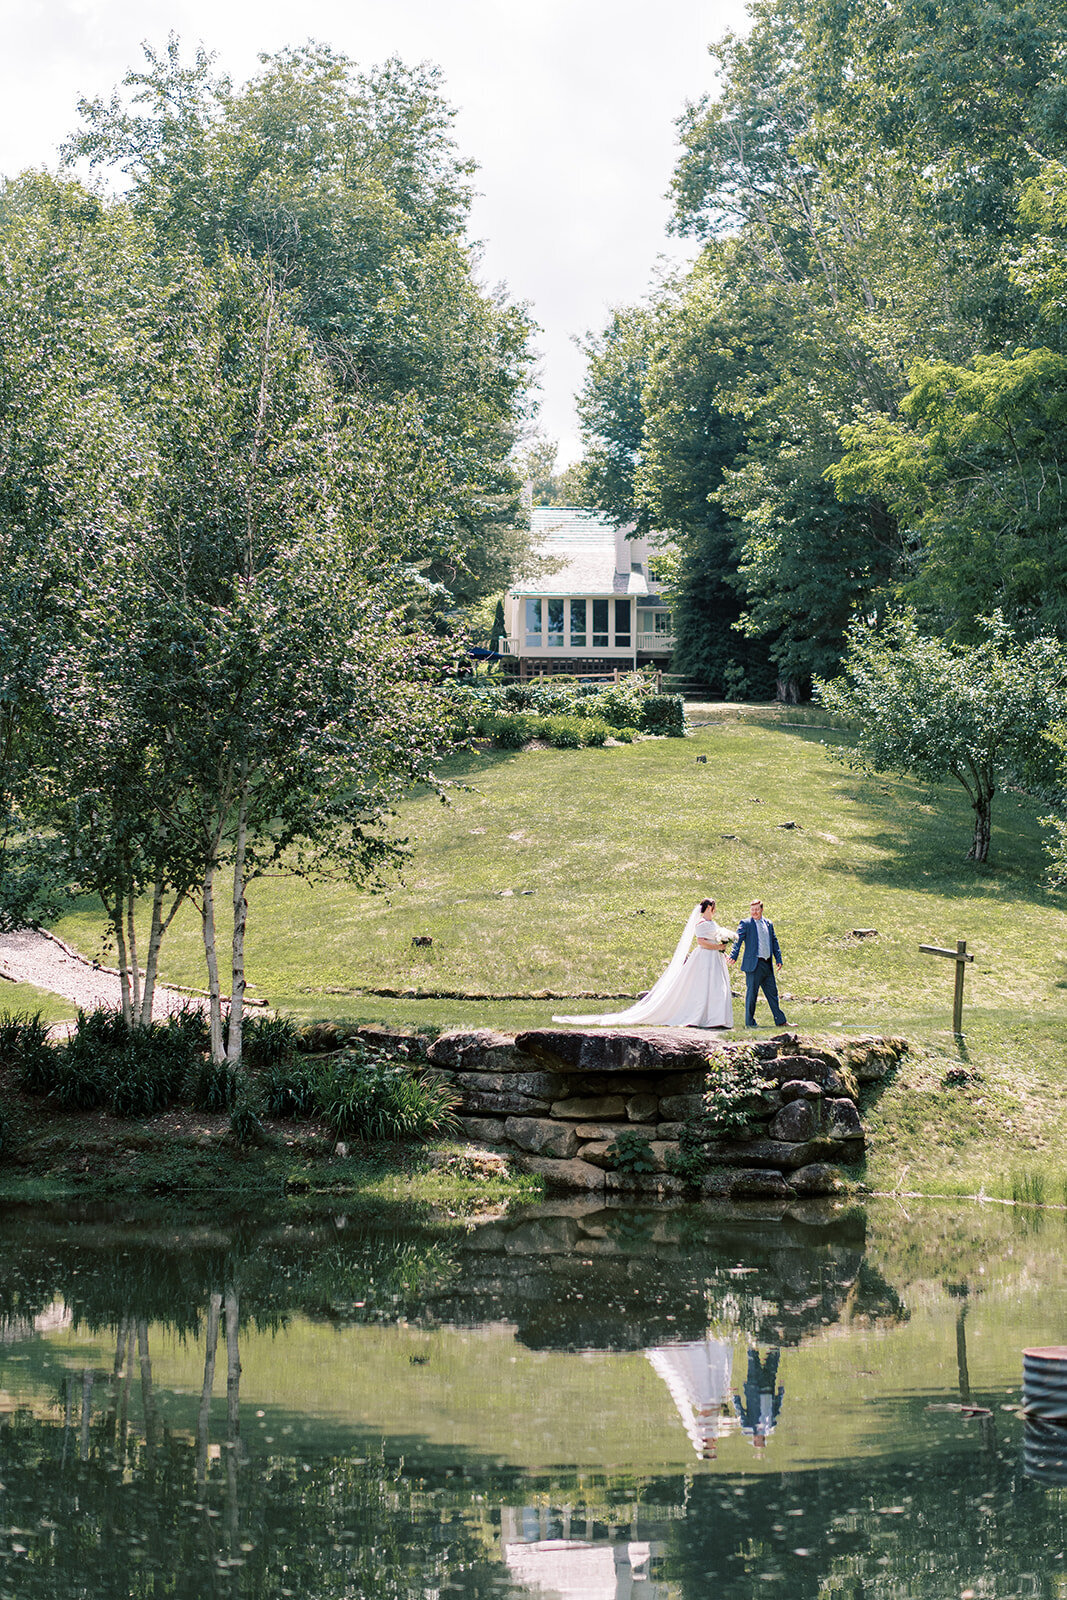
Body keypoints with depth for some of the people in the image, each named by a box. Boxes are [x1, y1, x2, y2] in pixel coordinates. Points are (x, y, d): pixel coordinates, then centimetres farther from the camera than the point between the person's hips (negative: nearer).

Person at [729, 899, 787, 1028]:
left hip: (767, 964, 6)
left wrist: (778, 959, 11)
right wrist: (733, 956, -26)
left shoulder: (768, 924, 16)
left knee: (772, 993, 10)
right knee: (751, 993, -3)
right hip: (754, 964, -6)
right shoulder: (745, 923, -1)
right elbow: (738, 940, -12)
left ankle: (780, 1021, 16)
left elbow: (775, 943, 19)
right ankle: (750, 1022, 3)